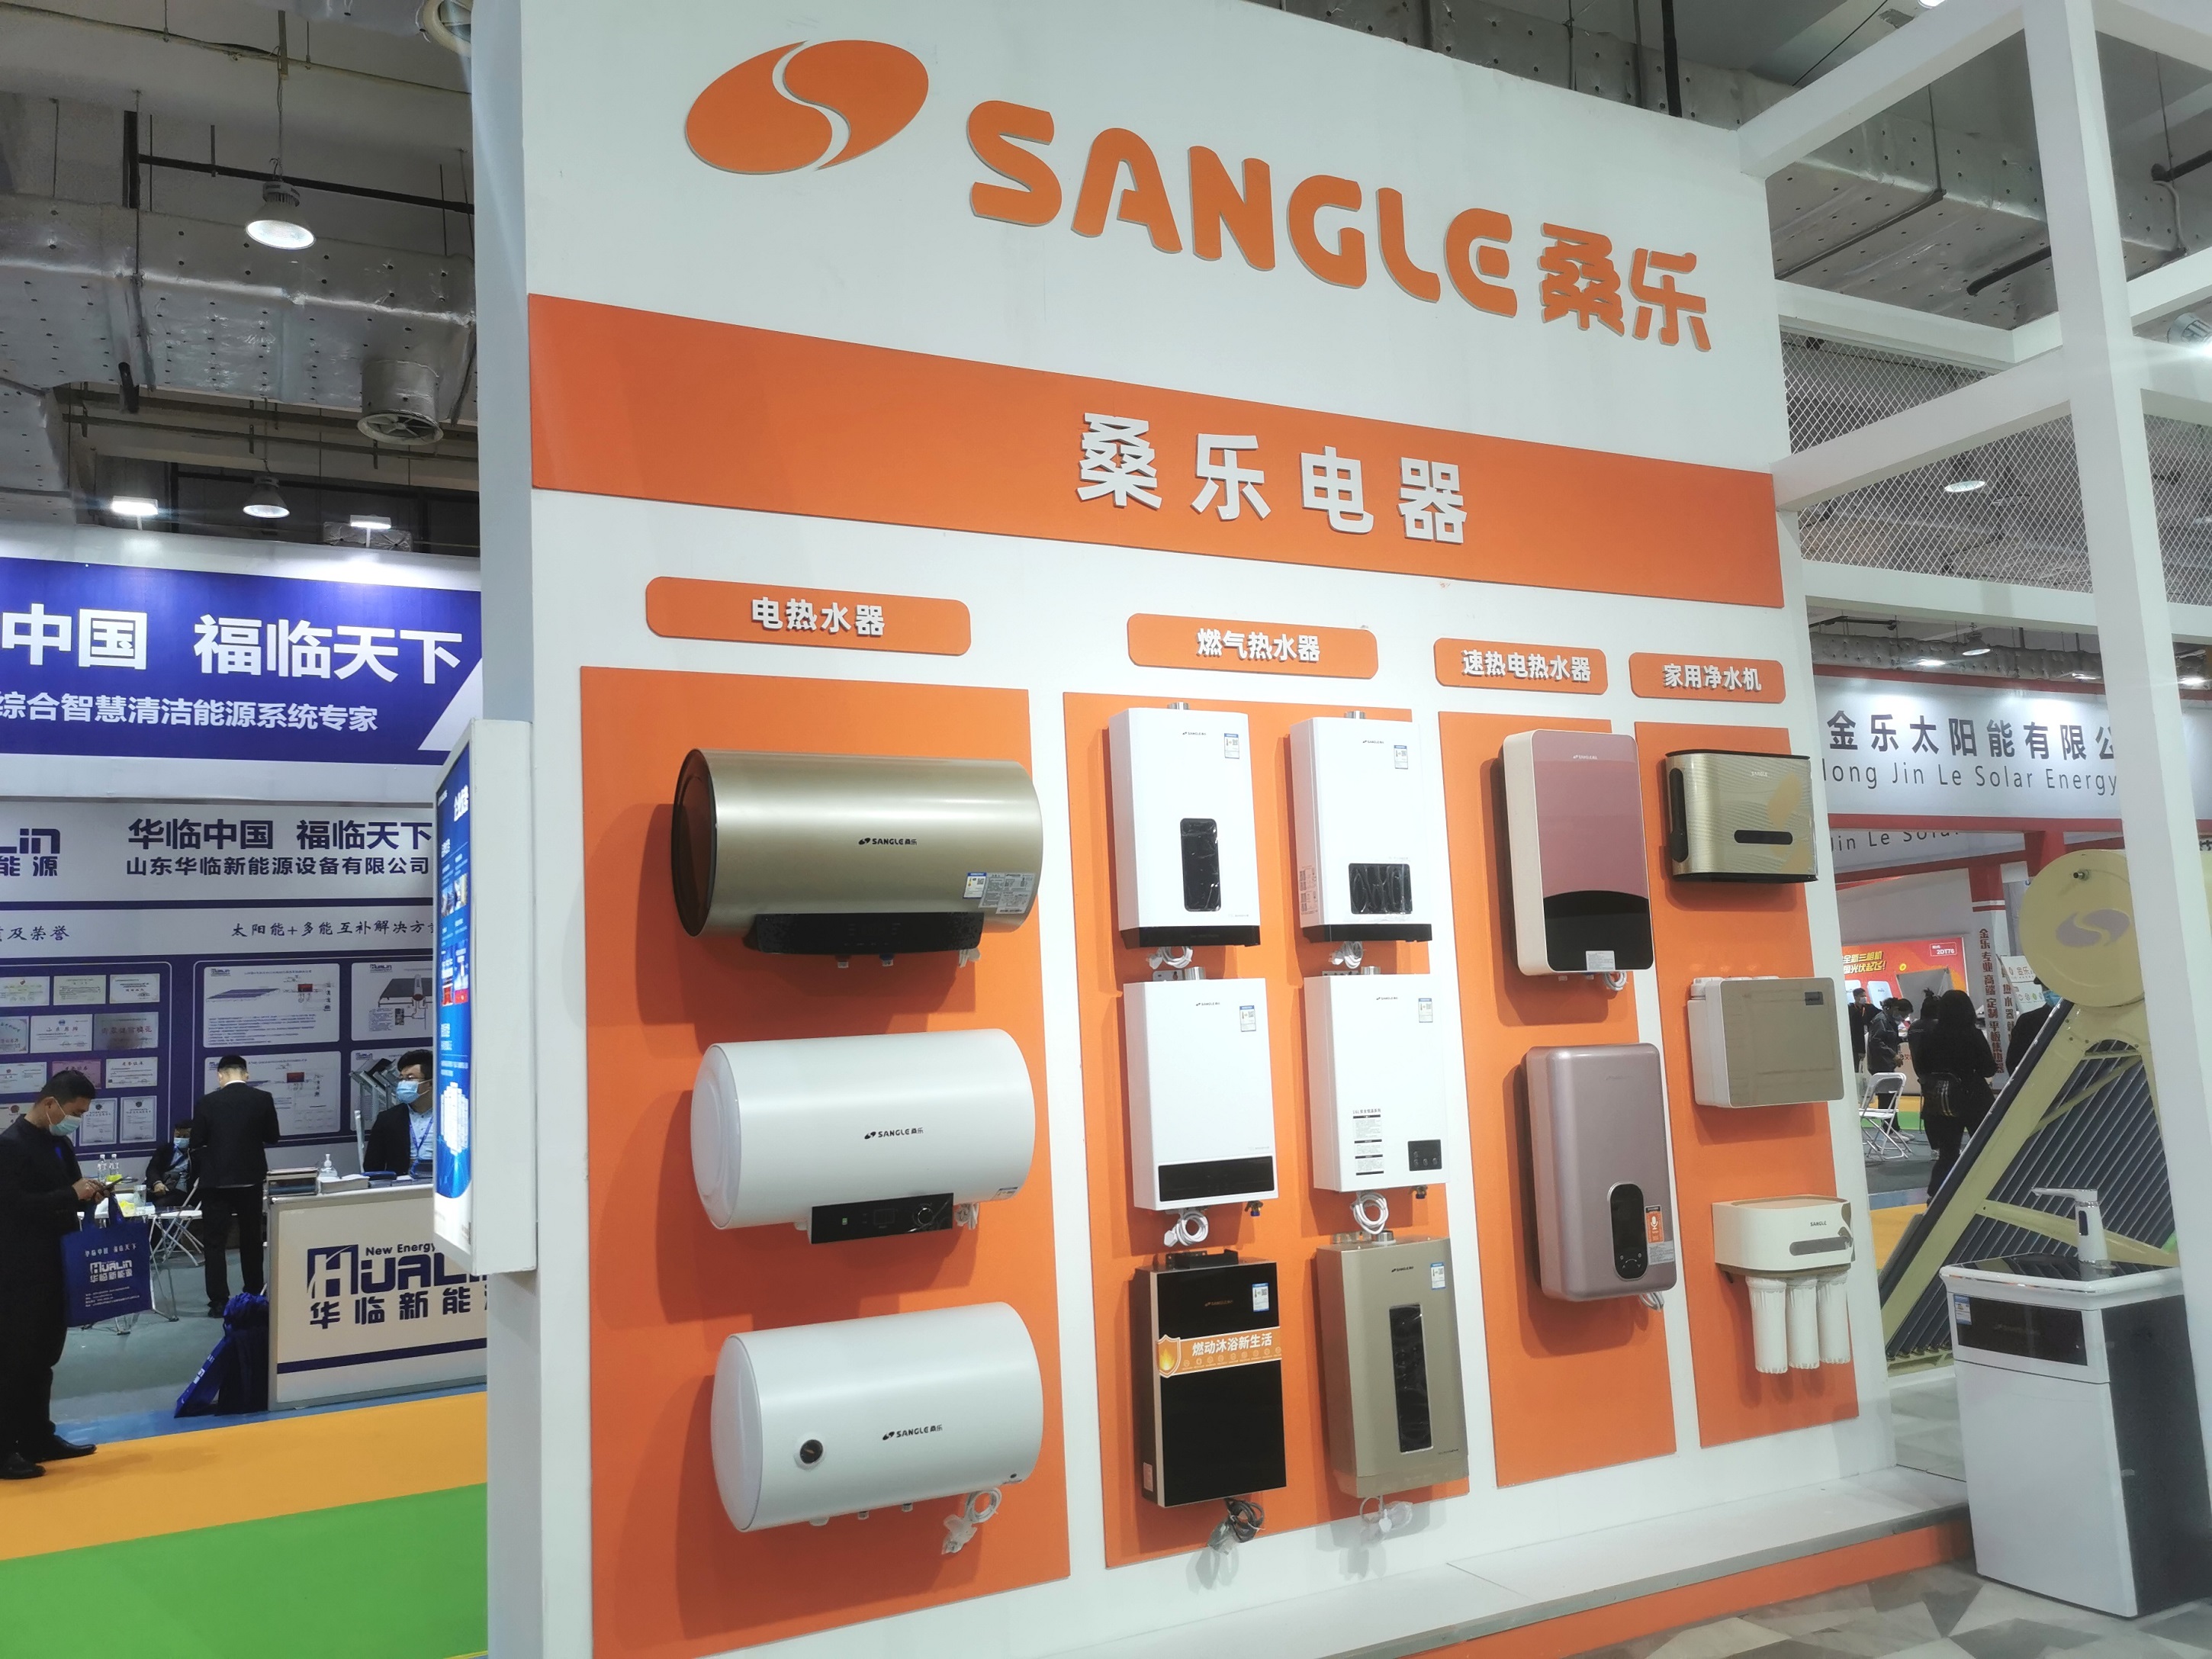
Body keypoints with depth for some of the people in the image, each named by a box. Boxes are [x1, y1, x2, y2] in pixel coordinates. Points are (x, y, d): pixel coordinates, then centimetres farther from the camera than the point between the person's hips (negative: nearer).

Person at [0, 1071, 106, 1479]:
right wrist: (73, 1194, -23)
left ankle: (38, 1438, 25)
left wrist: (89, 1194, -2)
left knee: (42, 1355, 15)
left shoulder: (59, 1143, 11)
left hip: (53, 1265, 9)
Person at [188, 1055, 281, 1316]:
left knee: (215, 1242, 4)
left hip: (216, 1180, -2)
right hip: (251, 1178, 2)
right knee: (251, 1239, 15)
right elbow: (272, 1138, 4)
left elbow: (196, 1144, -2)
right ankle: (254, 1295, 22)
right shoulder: (263, 1099, -4)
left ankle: (219, 1302, 0)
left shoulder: (207, 1102, -7)